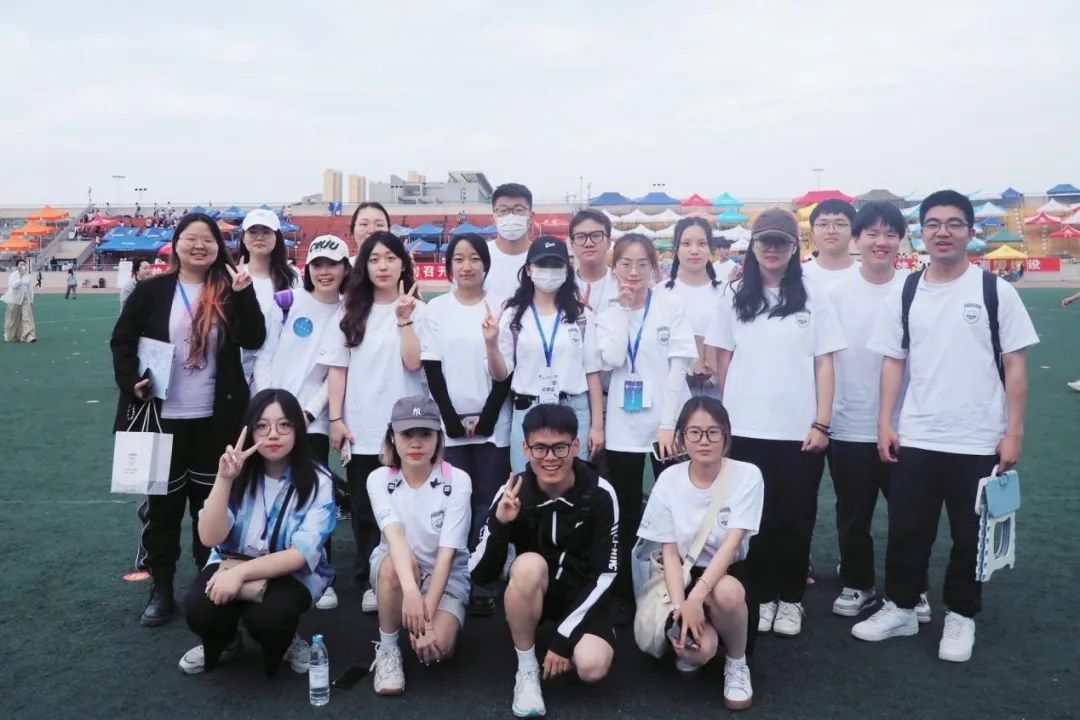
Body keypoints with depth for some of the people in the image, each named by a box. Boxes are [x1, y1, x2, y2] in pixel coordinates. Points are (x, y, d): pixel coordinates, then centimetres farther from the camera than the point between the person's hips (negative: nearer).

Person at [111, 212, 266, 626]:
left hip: (215, 418, 1)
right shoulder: (152, 290, -1)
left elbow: (254, 339, -7)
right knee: (163, 503, 8)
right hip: (162, 415, -1)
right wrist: (131, 383, -10)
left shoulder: (229, 291, 2)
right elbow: (122, 340, 4)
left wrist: (244, 293, -18)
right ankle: (160, 590, 21)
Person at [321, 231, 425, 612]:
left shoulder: (417, 309, 1)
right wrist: (336, 419, -1)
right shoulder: (351, 310, 8)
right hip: (360, 428, 2)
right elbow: (337, 368, 5)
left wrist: (404, 318, -17)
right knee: (365, 510, 7)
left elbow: (414, 363, -11)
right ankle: (370, 581, 18)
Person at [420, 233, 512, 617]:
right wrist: (453, 420, -7)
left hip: (493, 425, 0)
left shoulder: (500, 307, 3)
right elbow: (432, 370, 1)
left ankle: (484, 585, 11)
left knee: (488, 504, 2)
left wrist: (486, 419, -9)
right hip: (448, 425, 1)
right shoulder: (436, 308, 5)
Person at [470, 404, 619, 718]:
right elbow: (480, 575, -17)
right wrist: (499, 523, -35)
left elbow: (605, 574, -15)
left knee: (591, 667, -28)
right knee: (529, 564, -34)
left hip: (583, 596, 0)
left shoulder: (600, 494, -18)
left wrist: (563, 637, -20)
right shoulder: (513, 493, -17)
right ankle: (527, 670, -13)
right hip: (530, 594, 1)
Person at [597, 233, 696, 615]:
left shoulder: (671, 305, -1)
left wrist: (668, 422, -14)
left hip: (665, 422, -2)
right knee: (626, 514, 9)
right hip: (623, 426, 2)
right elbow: (612, 361, -12)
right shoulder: (608, 314, 6)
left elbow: (679, 365, -7)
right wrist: (624, 309, -7)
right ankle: (625, 594, 20)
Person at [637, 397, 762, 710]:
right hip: (686, 575, 1)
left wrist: (696, 598, -32)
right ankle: (691, 647, 12)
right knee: (700, 648, -29)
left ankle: (736, 662, -5)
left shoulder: (747, 476, -13)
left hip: (730, 574, -1)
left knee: (726, 593, -38)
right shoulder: (669, 480, -7)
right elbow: (669, 552, -6)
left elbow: (731, 545, -21)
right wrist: (679, 606, -22)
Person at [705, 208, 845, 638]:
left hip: (799, 429, 0)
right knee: (754, 517, 7)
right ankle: (761, 596, 21)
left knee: (795, 518, 7)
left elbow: (824, 365, 2)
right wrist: (724, 417, 4)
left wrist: (821, 424, -4)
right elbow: (724, 360, 8)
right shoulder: (736, 297, 5)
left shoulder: (812, 299, 3)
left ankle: (790, 599, 22)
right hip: (746, 428, 1)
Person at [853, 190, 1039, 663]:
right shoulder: (904, 294, 4)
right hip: (915, 440, 2)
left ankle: (961, 616, 29)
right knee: (907, 531, 11)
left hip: (978, 442, -2)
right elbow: (893, 361, 6)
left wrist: (1014, 432, -7)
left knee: (969, 537, 11)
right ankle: (900, 607, 28)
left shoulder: (996, 292, -3)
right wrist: (885, 423, 0)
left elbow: (1015, 365, -3)